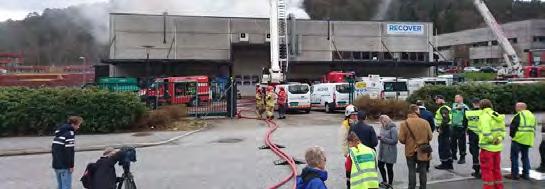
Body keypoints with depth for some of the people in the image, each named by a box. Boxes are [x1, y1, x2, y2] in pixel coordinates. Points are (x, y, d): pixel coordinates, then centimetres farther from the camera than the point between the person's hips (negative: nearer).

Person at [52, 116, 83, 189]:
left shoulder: (59, 132, 14)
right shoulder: (70, 133, -14)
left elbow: (53, 148, 18)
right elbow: (69, 151, -19)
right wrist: (71, 165, -13)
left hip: (56, 164, 9)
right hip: (64, 165, -9)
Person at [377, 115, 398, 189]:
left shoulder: (393, 129, -18)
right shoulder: (383, 127, 4)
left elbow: (394, 141, -20)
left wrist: (383, 138, -20)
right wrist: (379, 137, -7)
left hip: (390, 152, -7)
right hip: (382, 151, 7)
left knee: (389, 168, 6)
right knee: (380, 165, 15)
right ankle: (385, 181, 36)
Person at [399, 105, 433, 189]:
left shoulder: (404, 123, -13)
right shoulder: (425, 122, -11)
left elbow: (401, 139, -13)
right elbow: (430, 137, -4)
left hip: (410, 151, -1)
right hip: (423, 151, 1)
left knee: (412, 171, 9)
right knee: (423, 170, 15)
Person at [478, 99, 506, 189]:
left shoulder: (484, 116, -16)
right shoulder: (498, 116, 8)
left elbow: (486, 132, -27)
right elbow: (503, 130, 7)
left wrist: (492, 140, -14)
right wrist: (499, 139, -6)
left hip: (487, 147, -7)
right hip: (497, 147, 8)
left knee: (487, 170, 3)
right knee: (496, 169, 19)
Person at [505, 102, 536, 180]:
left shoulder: (519, 115, -13)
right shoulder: (532, 115, 14)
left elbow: (512, 127, -15)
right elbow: (533, 128, 18)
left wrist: (512, 135, 0)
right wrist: (531, 137, 20)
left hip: (518, 139, -8)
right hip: (528, 140, 8)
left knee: (514, 156, -1)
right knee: (525, 156, 16)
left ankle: (514, 174, -1)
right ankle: (526, 174, 17)